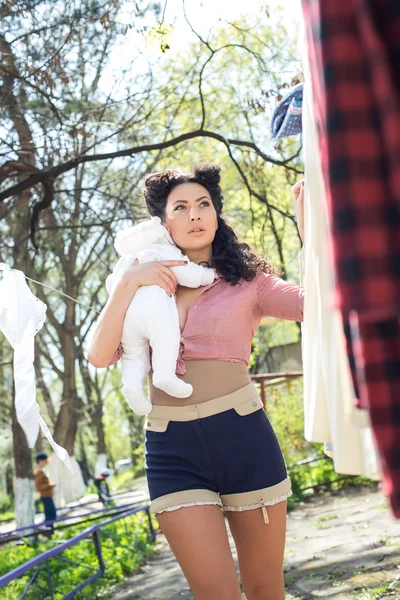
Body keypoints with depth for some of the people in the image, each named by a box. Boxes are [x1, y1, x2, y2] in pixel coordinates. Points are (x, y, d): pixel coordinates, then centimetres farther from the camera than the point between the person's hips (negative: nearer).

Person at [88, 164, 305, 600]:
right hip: (174, 447, 1)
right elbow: (99, 356, -2)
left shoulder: (246, 282, 6)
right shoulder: (148, 290, 12)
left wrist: (307, 225, -12)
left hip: (244, 436, 0)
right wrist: (127, 282, -8)